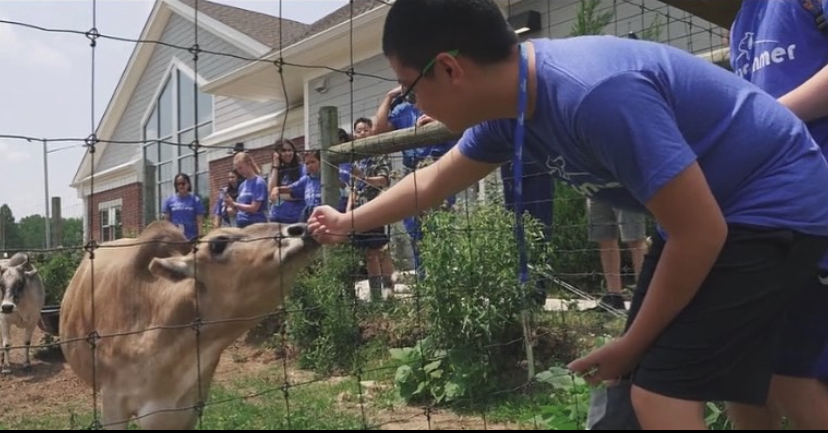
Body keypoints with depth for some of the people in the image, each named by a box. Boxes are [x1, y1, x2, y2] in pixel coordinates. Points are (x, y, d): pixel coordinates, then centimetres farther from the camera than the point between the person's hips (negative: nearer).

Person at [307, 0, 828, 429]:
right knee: (643, 376, 12)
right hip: (703, 208, 8)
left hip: (773, 203, -8)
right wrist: (350, 222, 21)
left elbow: (700, 233, -25)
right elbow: (433, 181, 12)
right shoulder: (510, 105, -5)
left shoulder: (597, 94, -34)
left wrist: (629, 345, -12)